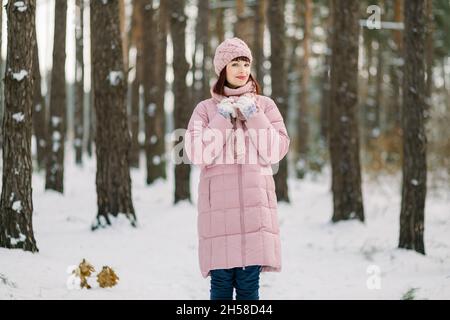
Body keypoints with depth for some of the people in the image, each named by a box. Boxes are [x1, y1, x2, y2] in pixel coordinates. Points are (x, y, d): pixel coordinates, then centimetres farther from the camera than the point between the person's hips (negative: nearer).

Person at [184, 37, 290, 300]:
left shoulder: (264, 105, 11)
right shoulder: (206, 109, 9)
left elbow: (277, 150, 0)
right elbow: (197, 153, -3)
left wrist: (253, 116, -5)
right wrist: (222, 119, -6)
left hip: (254, 206, 1)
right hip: (218, 206, 0)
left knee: (249, 284, -1)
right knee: (221, 283, -2)